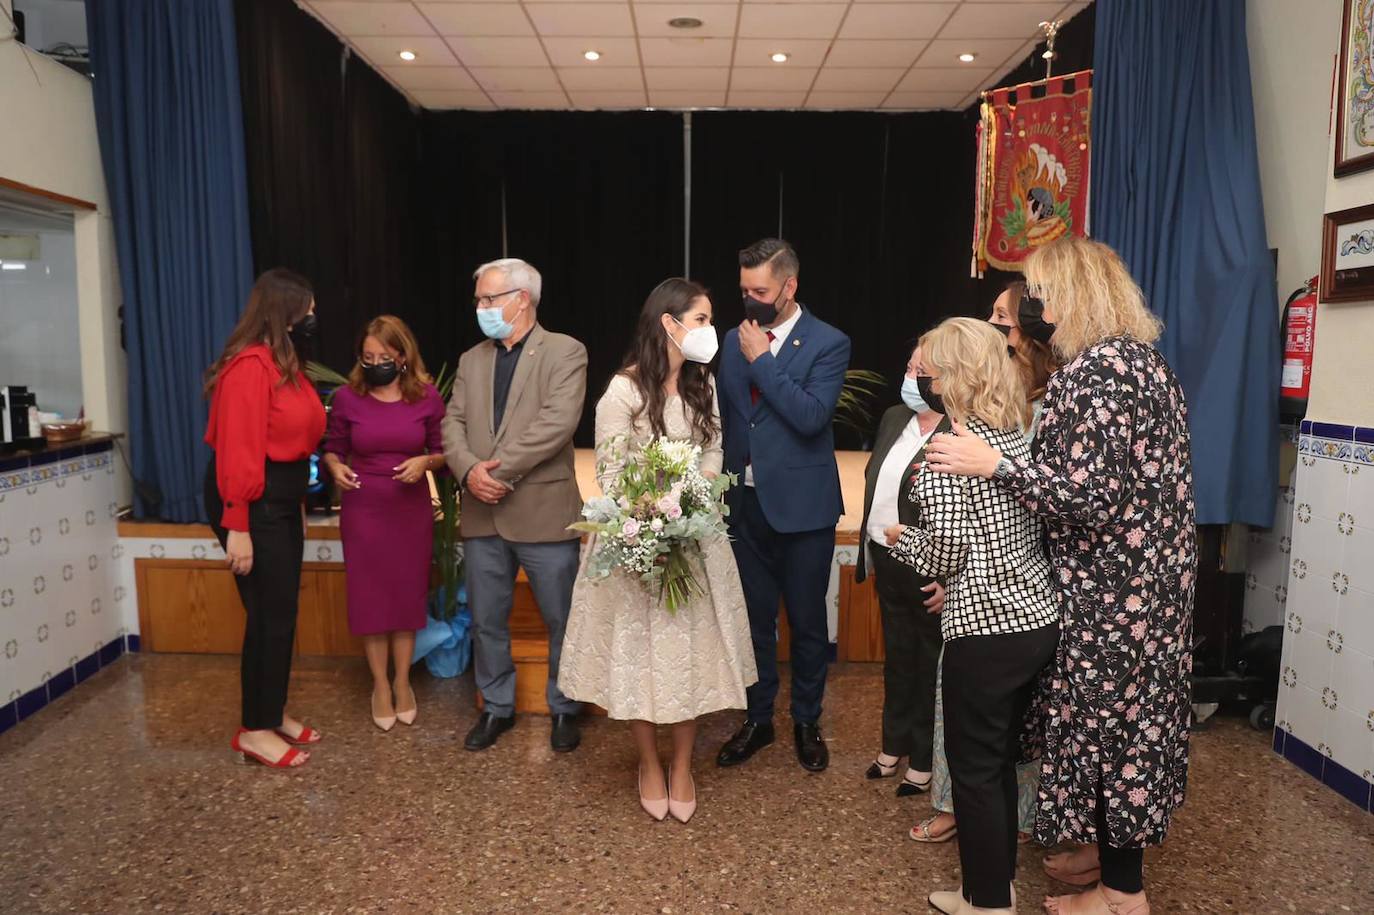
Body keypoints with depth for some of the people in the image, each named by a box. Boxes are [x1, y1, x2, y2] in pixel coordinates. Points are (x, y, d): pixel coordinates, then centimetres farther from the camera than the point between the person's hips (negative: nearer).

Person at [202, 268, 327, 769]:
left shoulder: (283, 363, 14)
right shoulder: (250, 366, -18)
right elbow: (236, 451, -21)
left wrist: (298, 503, 17)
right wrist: (237, 527, -22)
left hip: (281, 502, 10)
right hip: (254, 506, -10)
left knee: (281, 612, 15)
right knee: (270, 615, -2)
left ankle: (272, 713, 28)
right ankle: (255, 731, 11)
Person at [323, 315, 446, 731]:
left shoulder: (428, 398, -7)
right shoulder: (347, 397, -6)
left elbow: (443, 452, 1)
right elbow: (333, 448, 5)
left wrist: (425, 462, -19)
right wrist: (335, 467, -16)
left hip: (412, 511, 0)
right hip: (362, 511, 0)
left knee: (408, 595, 9)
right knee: (369, 598, 6)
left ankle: (402, 682, 27)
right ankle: (380, 686, 23)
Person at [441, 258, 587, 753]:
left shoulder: (565, 352, -4)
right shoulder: (471, 360, 14)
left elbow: (558, 421, -16)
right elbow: (453, 424, 7)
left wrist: (501, 469, -18)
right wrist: (470, 470, -13)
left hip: (544, 512, -5)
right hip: (482, 514, 5)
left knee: (563, 620, 7)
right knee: (486, 621, 14)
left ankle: (564, 708, 27)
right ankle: (496, 707, 33)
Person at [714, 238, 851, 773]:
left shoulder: (828, 343, -8)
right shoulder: (735, 339, 6)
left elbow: (811, 417, -22)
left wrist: (762, 359, -18)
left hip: (801, 504, -4)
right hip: (745, 502, 4)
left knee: (807, 620, 11)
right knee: (755, 618, 13)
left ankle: (806, 721, 30)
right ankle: (758, 719, 31)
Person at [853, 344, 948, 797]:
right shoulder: (894, 419, 6)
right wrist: (866, 549, 13)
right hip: (887, 562, 8)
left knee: (929, 666, 11)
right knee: (896, 658, 22)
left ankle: (923, 763, 30)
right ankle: (894, 747, 41)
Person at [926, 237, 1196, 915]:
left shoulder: (1095, 370, -20)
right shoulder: (1141, 357, 11)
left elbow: (1090, 496, -26)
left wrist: (995, 464, -22)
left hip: (1109, 591, -10)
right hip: (1152, 578, 10)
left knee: (1104, 717, 4)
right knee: (1128, 713, 19)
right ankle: (1110, 849, 36)